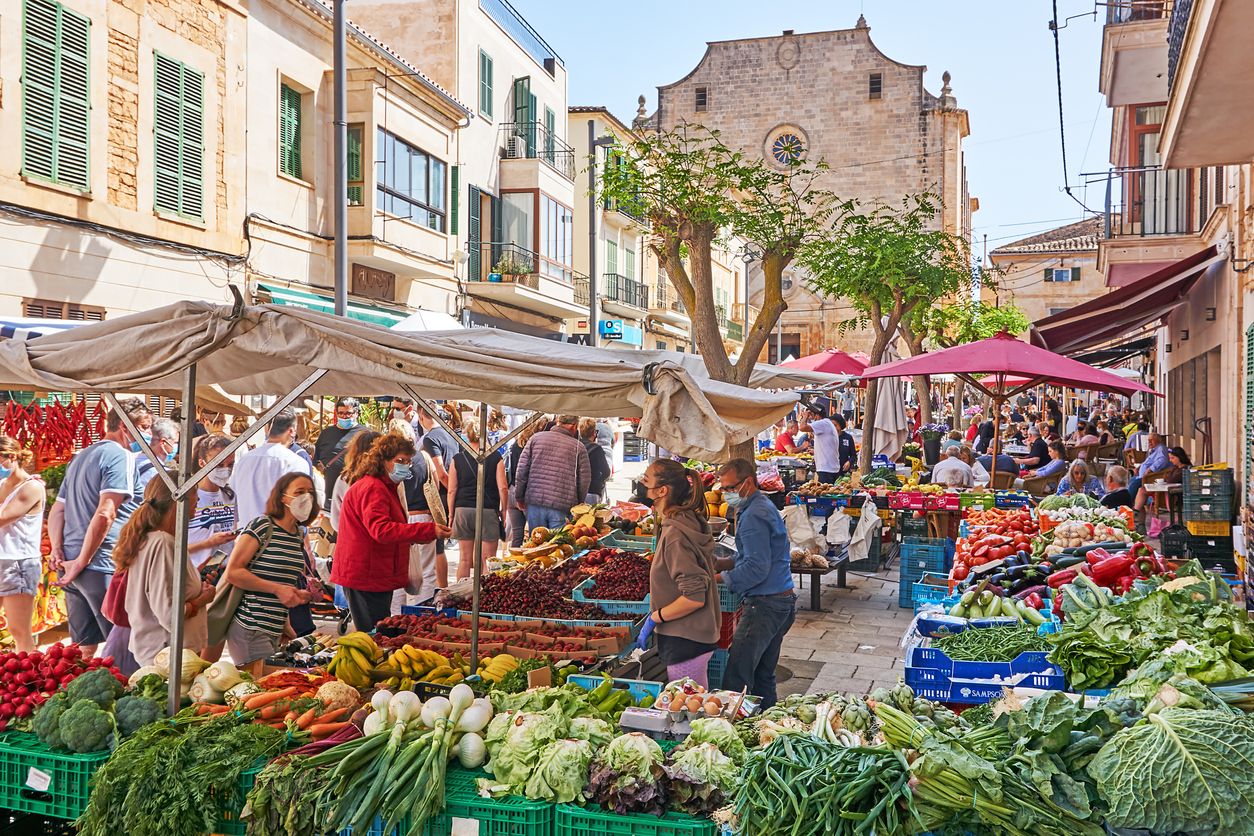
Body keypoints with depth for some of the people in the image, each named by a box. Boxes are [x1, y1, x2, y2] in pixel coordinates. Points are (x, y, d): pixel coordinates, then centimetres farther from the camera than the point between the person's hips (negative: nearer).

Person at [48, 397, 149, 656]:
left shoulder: (81, 457, 19)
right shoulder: (122, 456, -11)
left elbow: (57, 510, 19)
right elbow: (105, 514, -21)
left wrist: (57, 549, 7)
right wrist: (81, 563, -15)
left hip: (70, 565, 9)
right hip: (102, 567, -9)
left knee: (84, 646, 15)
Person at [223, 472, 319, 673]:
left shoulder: (298, 538, 14)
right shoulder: (262, 526, -10)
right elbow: (232, 572, -15)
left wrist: (301, 595, 7)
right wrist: (277, 589, -18)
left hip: (275, 631, 8)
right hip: (250, 628, -8)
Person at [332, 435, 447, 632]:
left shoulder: (385, 488, 20)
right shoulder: (372, 488, -15)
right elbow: (381, 530, -29)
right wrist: (429, 531, -33)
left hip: (378, 577, 11)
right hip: (366, 577, -11)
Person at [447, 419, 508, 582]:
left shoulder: (458, 459, 0)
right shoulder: (495, 457, -3)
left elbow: (452, 490, 1)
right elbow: (503, 487, -5)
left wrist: (451, 514, 10)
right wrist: (503, 510, 7)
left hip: (463, 510, 2)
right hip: (488, 511, -2)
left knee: (464, 559, 10)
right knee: (487, 561, 4)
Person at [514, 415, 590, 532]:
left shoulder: (536, 438, 7)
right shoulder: (578, 447, 2)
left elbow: (522, 470, 7)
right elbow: (584, 481, 3)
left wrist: (520, 497, 15)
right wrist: (577, 505, 17)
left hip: (535, 502, 2)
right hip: (562, 508, -2)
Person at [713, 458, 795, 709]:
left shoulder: (753, 516, -16)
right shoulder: (763, 506, 17)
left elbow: (756, 568, -22)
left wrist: (718, 578, -12)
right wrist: (718, 564, 13)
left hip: (765, 605, -11)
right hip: (782, 602, 11)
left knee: (736, 677, -10)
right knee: (763, 675, 16)